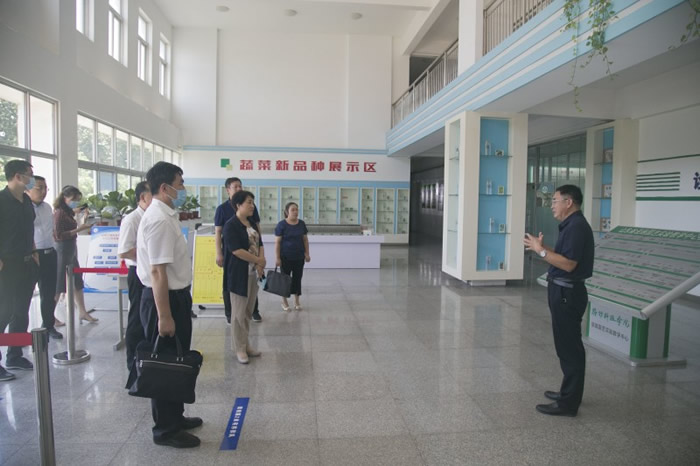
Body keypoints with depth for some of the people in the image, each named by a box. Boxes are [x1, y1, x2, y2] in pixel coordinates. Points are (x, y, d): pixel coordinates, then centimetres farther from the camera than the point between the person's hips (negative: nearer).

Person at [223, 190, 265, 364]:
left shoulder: (252, 224, 12)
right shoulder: (231, 226, -12)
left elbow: (260, 244, 11)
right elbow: (236, 250, -19)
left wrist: (260, 263, -8)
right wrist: (259, 260, -13)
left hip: (254, 273, 8)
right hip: (239, 275, -8)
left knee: (248, 311, 14)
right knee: (239, 312, 1)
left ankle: (245, 344, 26)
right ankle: (239, 348, 12)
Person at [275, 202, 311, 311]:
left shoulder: (301, 223, 2)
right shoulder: (282, 225, -10)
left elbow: (305, 239, 9)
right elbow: (277, 242, -9)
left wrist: (307, 253, 3)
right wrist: (278, 258, -12)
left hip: (299, 257, 4)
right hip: (286, 257, -4)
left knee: (297, 278, 10)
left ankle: (296, 301, 21)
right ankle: (284, 302, 20)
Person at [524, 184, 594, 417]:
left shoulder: (576, 227, -19)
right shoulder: (571, 225, 14)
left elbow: (568, 264, -25)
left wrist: (541, 251, -21)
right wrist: (541, 247, 9)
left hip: (567, 293, -11)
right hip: (564, 291, 11)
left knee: (569, 346, -3)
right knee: (567, 345, 18)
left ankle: (568, 402, 7)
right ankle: (569, 392, 30)